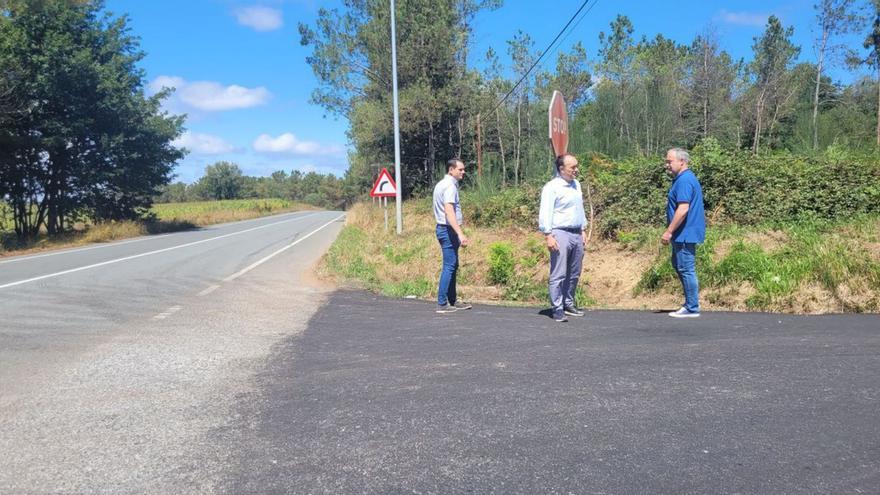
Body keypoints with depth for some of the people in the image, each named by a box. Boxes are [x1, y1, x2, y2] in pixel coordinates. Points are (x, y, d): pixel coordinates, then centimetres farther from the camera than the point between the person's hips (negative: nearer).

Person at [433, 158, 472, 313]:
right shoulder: (450, 186, -16)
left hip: (443, 229, 10)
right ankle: (442, 304, -5)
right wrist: (460, 234, -35)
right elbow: (449, 211, -27)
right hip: (448, 230, -10)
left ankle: (452, 301, 21)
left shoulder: (441, 184, 16)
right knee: (449, 266, -7)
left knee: (453, 266, 15)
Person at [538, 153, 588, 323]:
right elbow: (545, 213, -14)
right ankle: (557, 309, 0)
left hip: (576, 234, 8)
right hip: (560, 234, -8)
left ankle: (569, 304, 24)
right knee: (559, 275, -5)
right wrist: (548, 236, -20)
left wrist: (583, 231, 19)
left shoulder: (576, 185, 14)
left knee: (574, 274, 12)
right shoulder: (552, 187, -10)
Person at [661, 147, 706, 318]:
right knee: (678, 265, 18)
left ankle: (692, 308, 4)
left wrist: (669, 232, -23)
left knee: (686, 269, -4)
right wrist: (672, 231, 21)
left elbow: (683, 209, -26)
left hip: (685, 233, -11)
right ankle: (690, 302, 26)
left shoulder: (684, 181, -19)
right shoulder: (683, 178, 15)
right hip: (682, 233, 11)